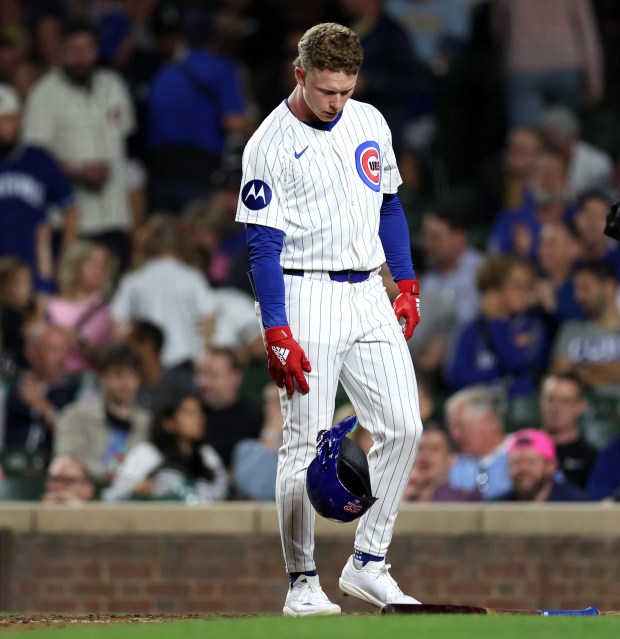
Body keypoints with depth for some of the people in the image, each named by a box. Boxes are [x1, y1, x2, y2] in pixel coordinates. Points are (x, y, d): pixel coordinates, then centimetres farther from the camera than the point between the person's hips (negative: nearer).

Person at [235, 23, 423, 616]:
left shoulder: (369, 122, 9)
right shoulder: (270, 144, -10)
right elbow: (264, 245, -12)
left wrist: (407, 285, 13)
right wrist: (277, 335, -18)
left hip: (370, 296, 6)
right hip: (307, 296, -6)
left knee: (403, 427, -1)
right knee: (306, 442, -5)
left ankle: (367, 564, 9)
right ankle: (302, 583, 1)